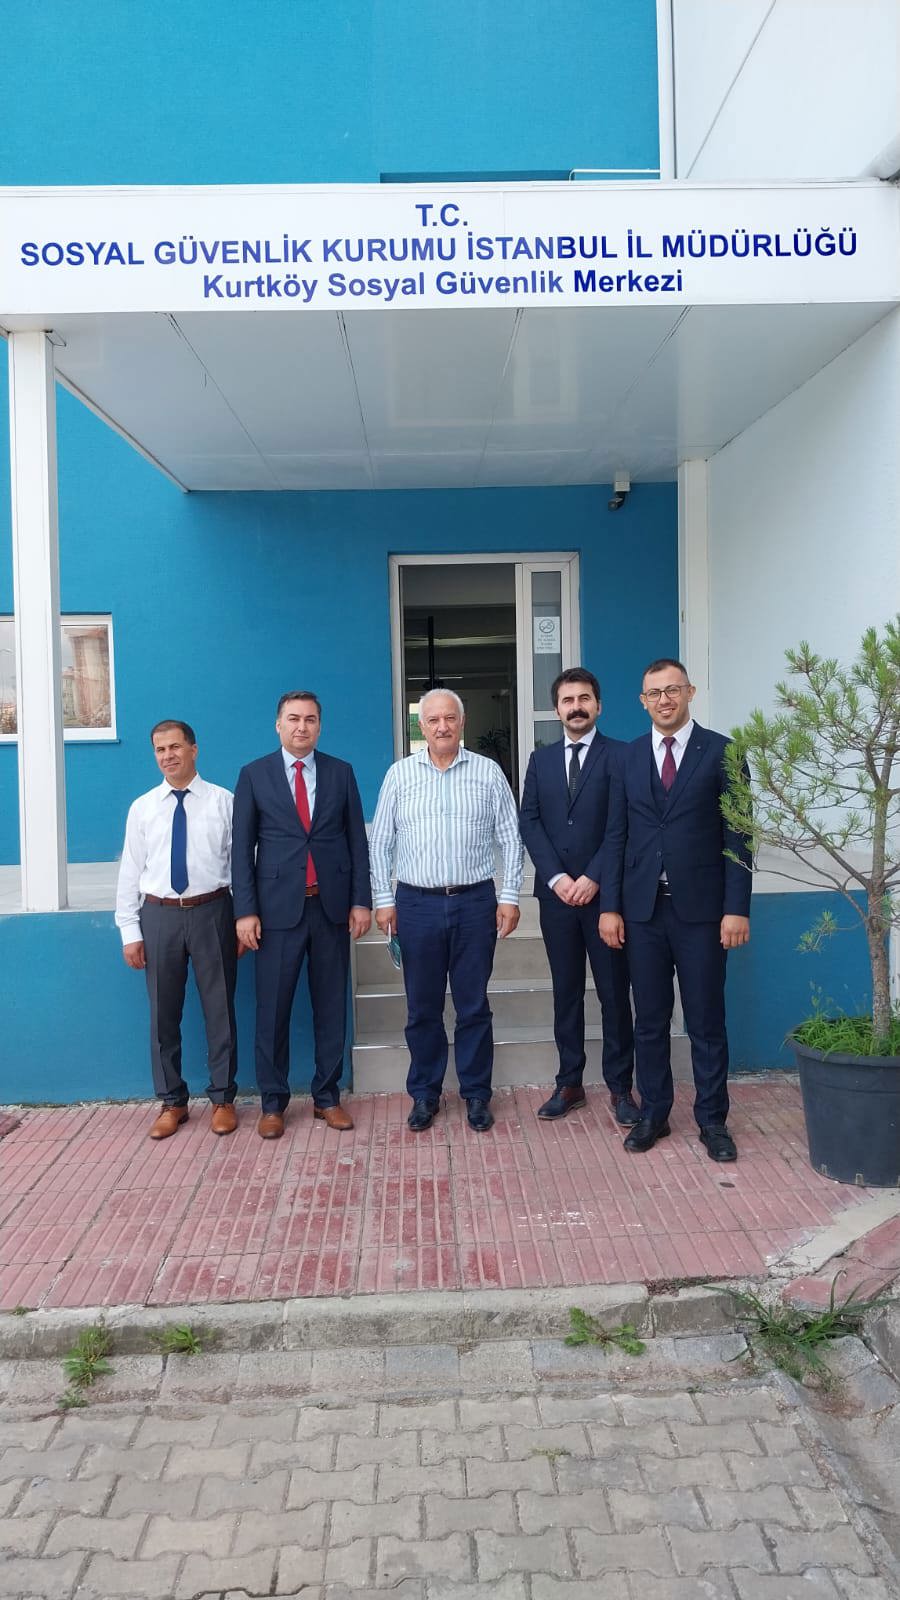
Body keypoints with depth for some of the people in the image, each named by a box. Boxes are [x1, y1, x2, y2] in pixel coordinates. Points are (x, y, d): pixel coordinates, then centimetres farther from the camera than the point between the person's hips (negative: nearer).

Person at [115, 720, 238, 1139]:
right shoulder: (142, 808, 5)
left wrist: (243, 920, -3)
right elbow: (130, 871, 5)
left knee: (219, 1008, 7)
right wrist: (130, 931, 1)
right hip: (159, 915, 2)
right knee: (163, 1013, 10)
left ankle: (222, 1099, 22)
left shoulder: (223, 802, 0)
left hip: (211, 912, -2)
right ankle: (172, 1102, 25)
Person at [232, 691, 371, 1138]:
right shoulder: (254, 775, 3)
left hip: (332, 906, 2)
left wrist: (361, 900, 1)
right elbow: (242, 847, 1)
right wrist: (245, 910, -6)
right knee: (272, 1008, 2)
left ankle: (327, 1096, 20)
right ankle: (273, 1102, 15)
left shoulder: (341, 773, 8)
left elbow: (357, 840, 7)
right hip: (278, 907, -2)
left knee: (331, 1005, 8)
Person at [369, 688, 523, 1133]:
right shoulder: (400, 774, 4)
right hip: (417, 903, 1)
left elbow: (510, 839, 4)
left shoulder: (488, 772, 3)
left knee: (473, 1005, 7)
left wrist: (510, 896, -2)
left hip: (475, 901, 0)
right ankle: (424, 1094, 23)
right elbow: (381, 842, 6)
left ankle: (476, 1094, 21)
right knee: (422, 1007, 9)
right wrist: (383, 900, 1)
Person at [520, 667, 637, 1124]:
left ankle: (619, 1087, 13)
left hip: (604, 893, -3)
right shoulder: (541, 760, 12)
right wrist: (557, 877, -9)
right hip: (556, 894, 3)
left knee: (614, 993, 3)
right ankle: (569, 1082, 19)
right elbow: (529, 822, 4)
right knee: (565, 991, 10)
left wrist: (593, 877, -14)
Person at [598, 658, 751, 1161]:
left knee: (706, 1020, 5)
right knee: (650, 1019, 10)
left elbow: (737, 836, -4)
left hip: (700, 908, -2)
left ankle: (713, 1119, 19)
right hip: (643, 909, 3)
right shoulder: (629, 758, 8)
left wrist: (737, 908, -9)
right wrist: (611, 906, 1)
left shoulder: (721, 752, -1)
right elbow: (616, 836, 7)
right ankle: (653, 1113, 23)